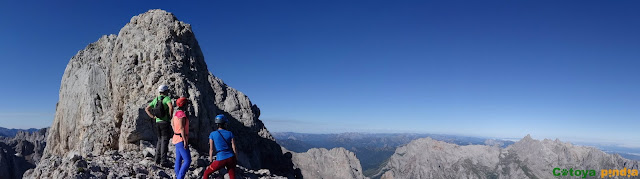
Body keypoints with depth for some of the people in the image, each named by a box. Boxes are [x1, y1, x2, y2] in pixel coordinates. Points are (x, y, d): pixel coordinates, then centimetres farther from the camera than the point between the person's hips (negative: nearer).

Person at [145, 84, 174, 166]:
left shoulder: (155, 100, 12)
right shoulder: (167, 98, -10)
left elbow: (146, 109, 16)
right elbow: (171, 107, -30)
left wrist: (152, 116, 10)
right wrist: (170, 116, -16)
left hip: (157, 122, 7)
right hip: (165, 122, -7)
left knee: (160, 140, 17)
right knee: (165, 141, -4)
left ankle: (157, 159, 17)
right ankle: (163, 161, -5)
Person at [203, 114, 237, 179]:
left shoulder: (212, 134, -1)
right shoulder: (230, 134, 2)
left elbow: (211, 149, 3)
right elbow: (234, 148, 1)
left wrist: (210, 161, 15)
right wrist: (235, 159, 13)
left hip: (220, 160, -2)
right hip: (231, 158, 2)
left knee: (206, 173, 21)